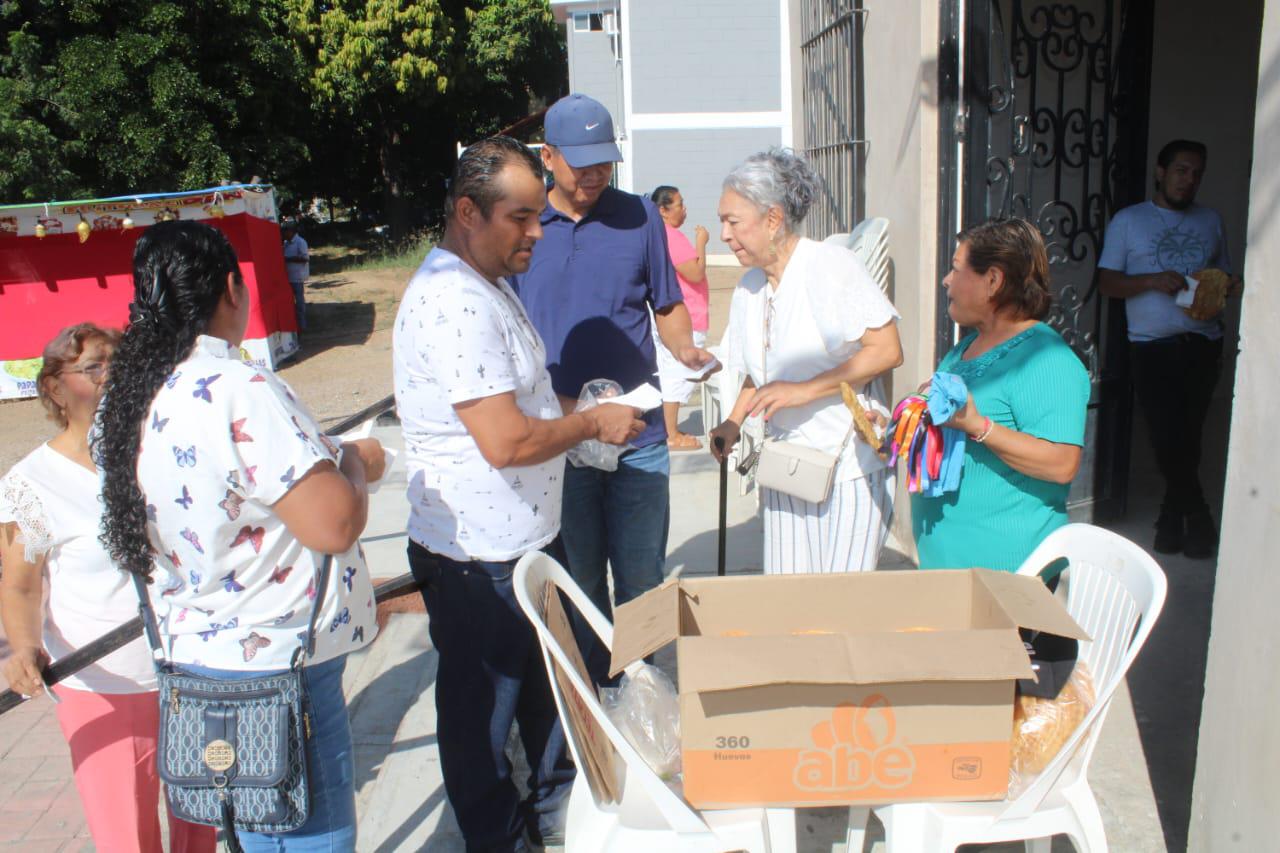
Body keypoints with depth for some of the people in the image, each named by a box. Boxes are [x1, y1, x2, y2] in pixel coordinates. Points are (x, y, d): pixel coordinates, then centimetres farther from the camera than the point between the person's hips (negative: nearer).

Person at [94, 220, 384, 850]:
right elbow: (335, 523, -27)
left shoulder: (123, 401, 4)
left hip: (193, 656, 9)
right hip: (277, 673, -9)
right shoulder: (239, 393, -24)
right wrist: (356, 461, -6)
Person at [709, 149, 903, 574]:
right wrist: (733, 423, 2)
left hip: (852, 462, -6)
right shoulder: (748, 287, 9)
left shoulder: (832, 265, -12)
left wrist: (804, 390, -22)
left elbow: (887, 351, -17)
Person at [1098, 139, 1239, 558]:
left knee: (1188, 438, 3)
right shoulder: (1128, 221, 7)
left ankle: (1172, 520, 18)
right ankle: (1198, 520, 9)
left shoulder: (1210, 220, 17)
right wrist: (1152, 281, -15)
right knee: (1167, 438, -9)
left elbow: (1225, 274, 21)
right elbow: (1106, 282, 1)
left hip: (1202, 345, 3)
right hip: (1152, 346, -2)